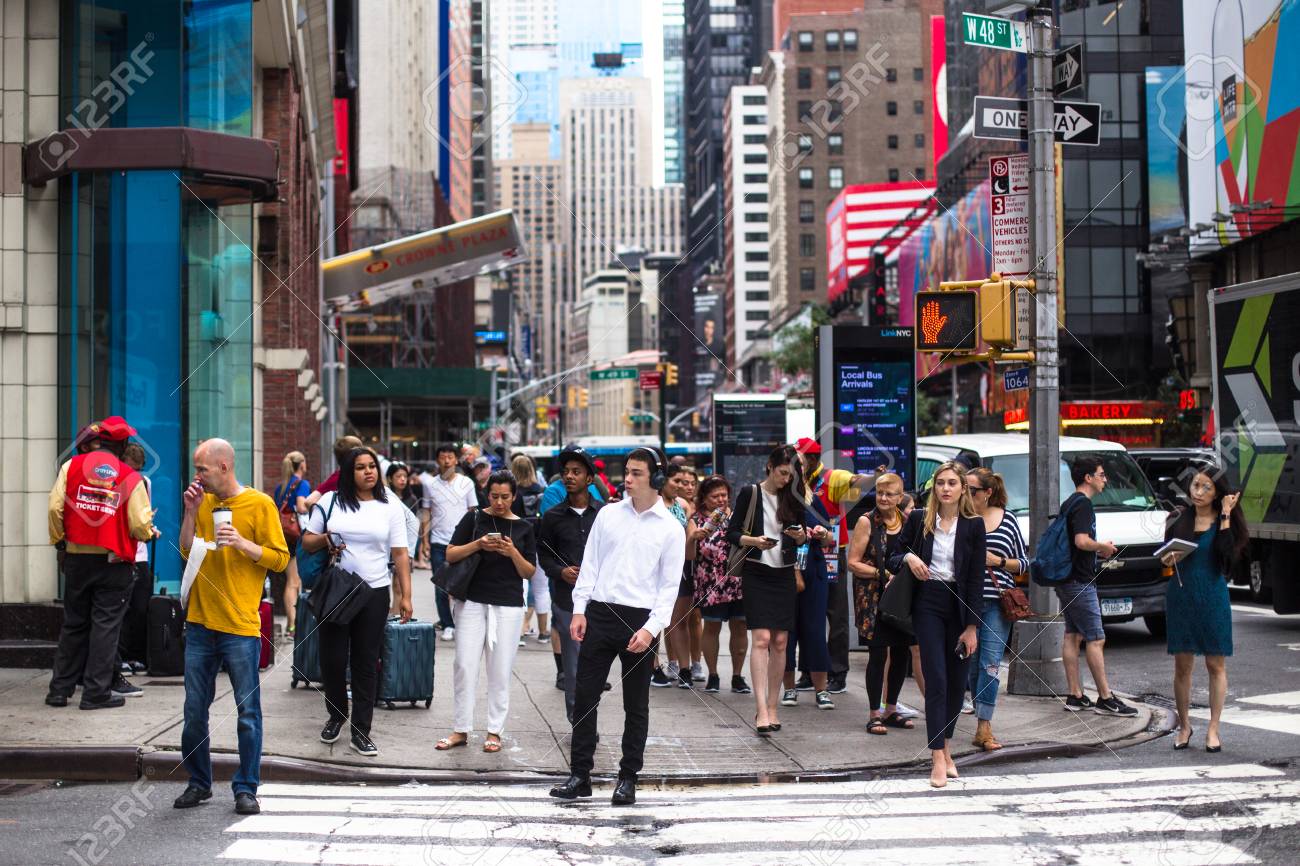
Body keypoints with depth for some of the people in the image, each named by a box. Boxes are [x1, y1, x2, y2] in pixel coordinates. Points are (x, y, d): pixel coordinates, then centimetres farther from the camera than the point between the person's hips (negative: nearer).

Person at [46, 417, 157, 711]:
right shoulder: (132, 478, -6)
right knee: (106, 625, 4)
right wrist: (150, 532, 13)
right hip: (114, 562, -3)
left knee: (73, 624, 14)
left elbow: (55, 507, -4)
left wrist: (58, 538, 11)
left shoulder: (71, 466, 1)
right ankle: (96, 692, 3)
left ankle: (60, 689, 16)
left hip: (77, 557, 3)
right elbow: (140, 525, -9)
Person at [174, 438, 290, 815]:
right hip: (200, 623, 5)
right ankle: (198, 783, 21)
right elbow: (187, 550, 8)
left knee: (248, 713, 0)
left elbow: (280, 558, -5)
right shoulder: (205, 502, 12)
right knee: (194, 710, 9)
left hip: (241, 627, -5)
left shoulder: (259, 504, -4)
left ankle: (246, 788, 8)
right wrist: (191, 511, -2)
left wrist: (241, 543, -17)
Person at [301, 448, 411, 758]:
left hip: (373, 593, 0)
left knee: (366, 663, 3)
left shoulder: (390, 506, 3)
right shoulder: (331, 501, 3)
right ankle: (335, 715, 28)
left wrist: (405, 595, -4)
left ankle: (360, 731, 9)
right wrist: (324, 541, -15)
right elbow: (306, 542, 7)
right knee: (332, 659, 4)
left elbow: (401, 554, 2)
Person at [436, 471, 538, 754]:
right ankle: (460, 729, 6)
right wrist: (477, 544, -17)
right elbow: (450, 555, -1)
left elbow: (529, 572, 6)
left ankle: (495, 731, 10)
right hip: (472, 602, 0)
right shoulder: (474, 519, 3)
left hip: (508, 606, 0)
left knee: (500, 671, 2)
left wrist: (513, 553, -13)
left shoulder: (523, 528, 6)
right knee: (465, 665, -2)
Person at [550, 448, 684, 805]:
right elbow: (590, 563, 10)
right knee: (585, 696, 2)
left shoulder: (671, 528, 0)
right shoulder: (609, 514, 8)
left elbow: (670, 585, -2)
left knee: (636, 705, 5)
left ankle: (628, 778, 14)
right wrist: (579, 609, 1)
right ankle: (580, 775, 10)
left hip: (639, 619, -2)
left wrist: (651, 628, -12)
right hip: (599, 612, 3)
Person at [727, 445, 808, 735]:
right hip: (756, 573, -4)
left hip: (784, 575, 4)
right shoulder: (750, 494, -3)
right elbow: (731, 533, -2)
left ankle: (772, 707, 11)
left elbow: (801, 539, 15)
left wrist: (800, 535, -8)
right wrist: (753, 540, -20)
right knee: (761, 639, -13)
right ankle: (762, 711, -19)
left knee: (780, 642, 3)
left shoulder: (793, 498, 9)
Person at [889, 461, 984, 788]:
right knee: (936, 679, -9)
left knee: (957, 682, 7)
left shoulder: (974, 525, 0)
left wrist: (971, 626, -6)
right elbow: (894, 560, 11)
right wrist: (908, 558, -13)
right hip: (928, 604, -1)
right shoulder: (919, 520, 3)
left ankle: (946, 749, 24)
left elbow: (977, 578, -2)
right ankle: (938, 759, -11)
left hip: (960, 606, 1)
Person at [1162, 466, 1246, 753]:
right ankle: (1184, 726, 17)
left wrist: (1225, 515, -16)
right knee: (1182, 666, 5)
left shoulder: (1224, 522, -1)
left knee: (1216, 665, 1)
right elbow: (1165, 559, 12)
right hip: (1181, 597, 2)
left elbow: (1226, 553, -19)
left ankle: (1213, 729, 8)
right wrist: (1169, 560, -11)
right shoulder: (1179, 521, 7)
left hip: (1213, 598, -2)